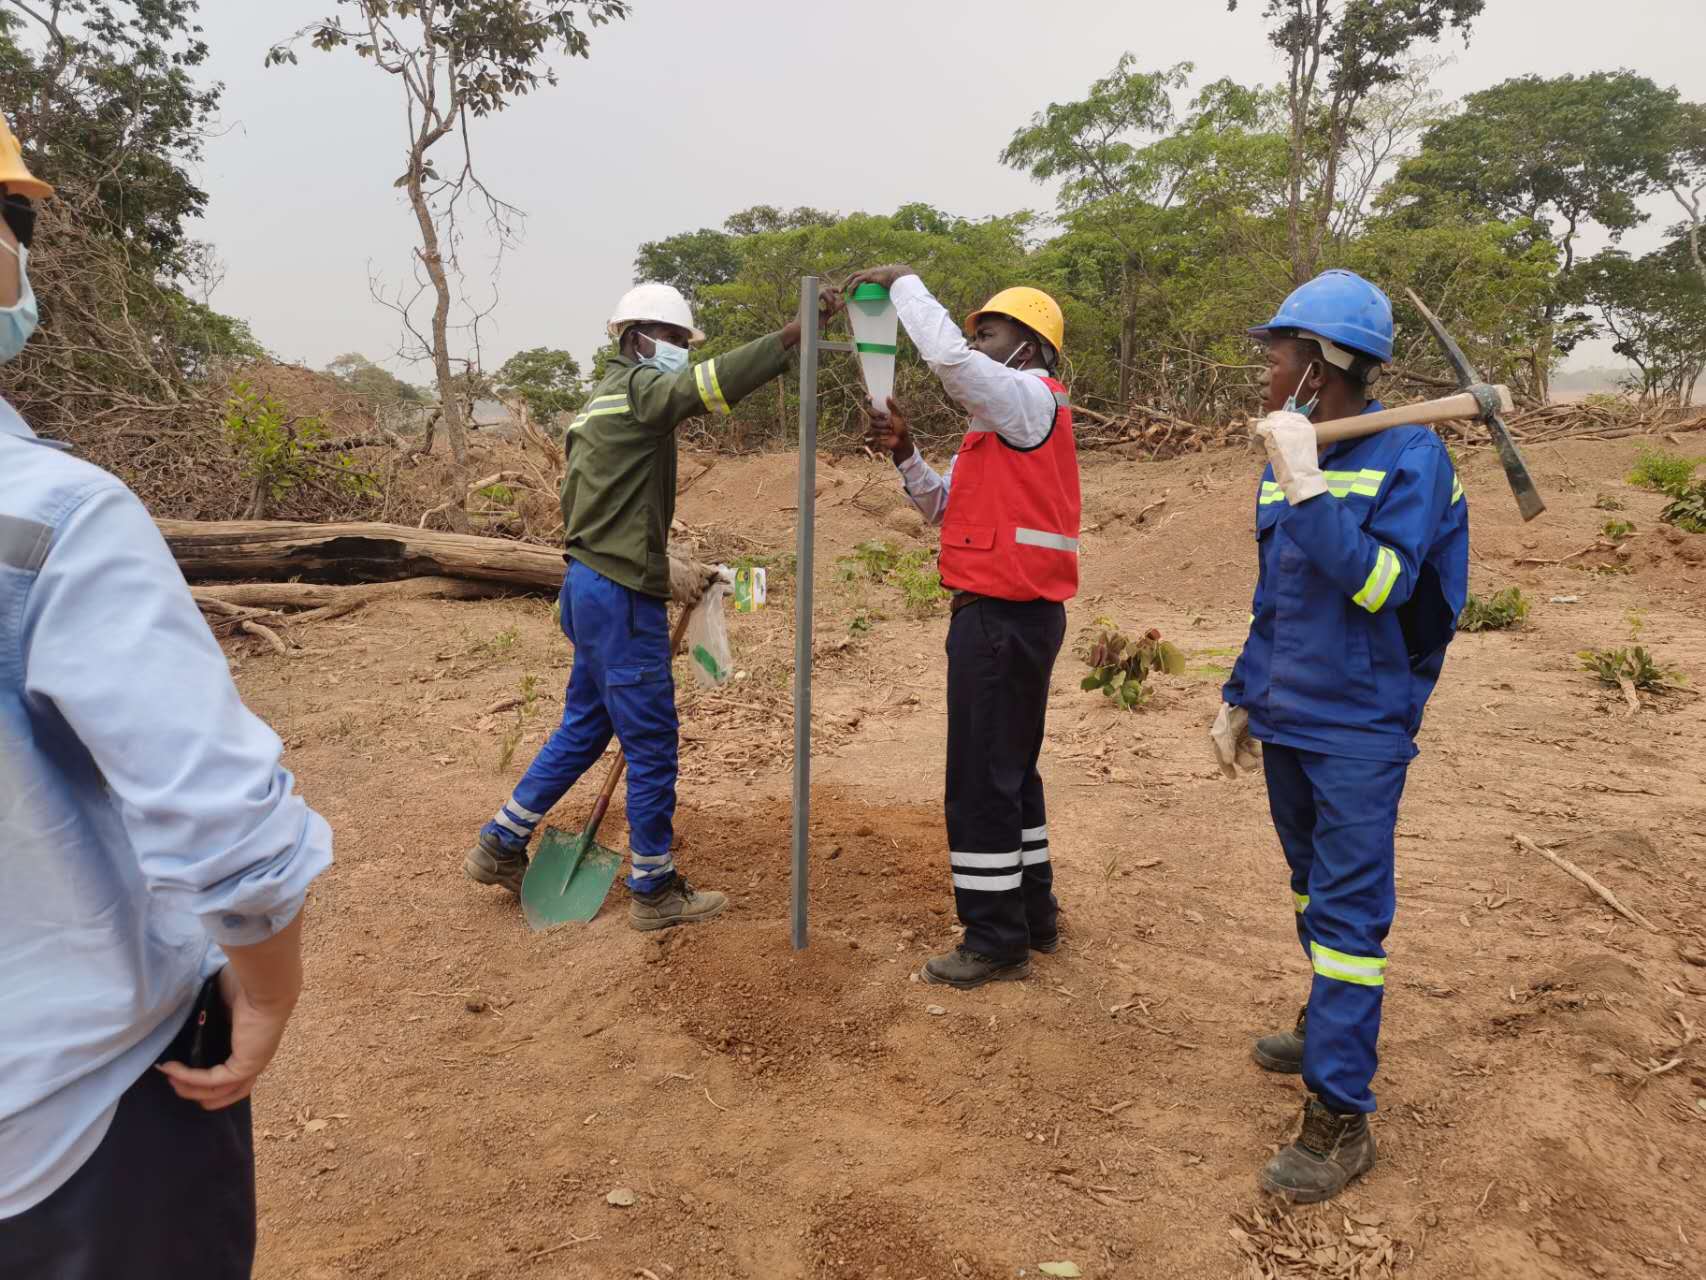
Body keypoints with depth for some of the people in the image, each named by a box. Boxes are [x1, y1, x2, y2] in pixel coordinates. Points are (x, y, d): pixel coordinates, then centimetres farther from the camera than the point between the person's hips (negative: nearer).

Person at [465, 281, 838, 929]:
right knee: (652, 746, 1)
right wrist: (795, 331, -36)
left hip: (591, 585, 10)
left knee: (583, 728, 21)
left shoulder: (602, 401, 19)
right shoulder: (636, 388, -10)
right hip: (620, 597, -10)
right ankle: (654, 891, 14)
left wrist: (666, 571, 17)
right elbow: (709, 384, -31)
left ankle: (499, 846, 31)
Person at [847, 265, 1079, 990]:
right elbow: (944, 508, 19)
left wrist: (901, 282, -12)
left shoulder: (1029, 399, -9)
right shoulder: (1003, 420, 22)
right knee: (1013, 772, 18)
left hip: (1003, 619, -11)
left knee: (982, 782, -5)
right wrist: (904, 453, 3)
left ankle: (995, 943, 6)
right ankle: (1033, 917, 30)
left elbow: (948, 356, -27)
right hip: (1009, 615, 11)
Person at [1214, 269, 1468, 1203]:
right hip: (1285, 722, 7)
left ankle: (1341, 1117, 4)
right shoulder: (1285, 461, 7)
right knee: (1313, 892, 20)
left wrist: (1307, 486, -28)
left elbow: (1383, 584, -26)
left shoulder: (1410, 454, -14)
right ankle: (1331, 1028, 40)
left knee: (1347, 911, -4)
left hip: (1358, 731, -7)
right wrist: (1239, 698, 17)